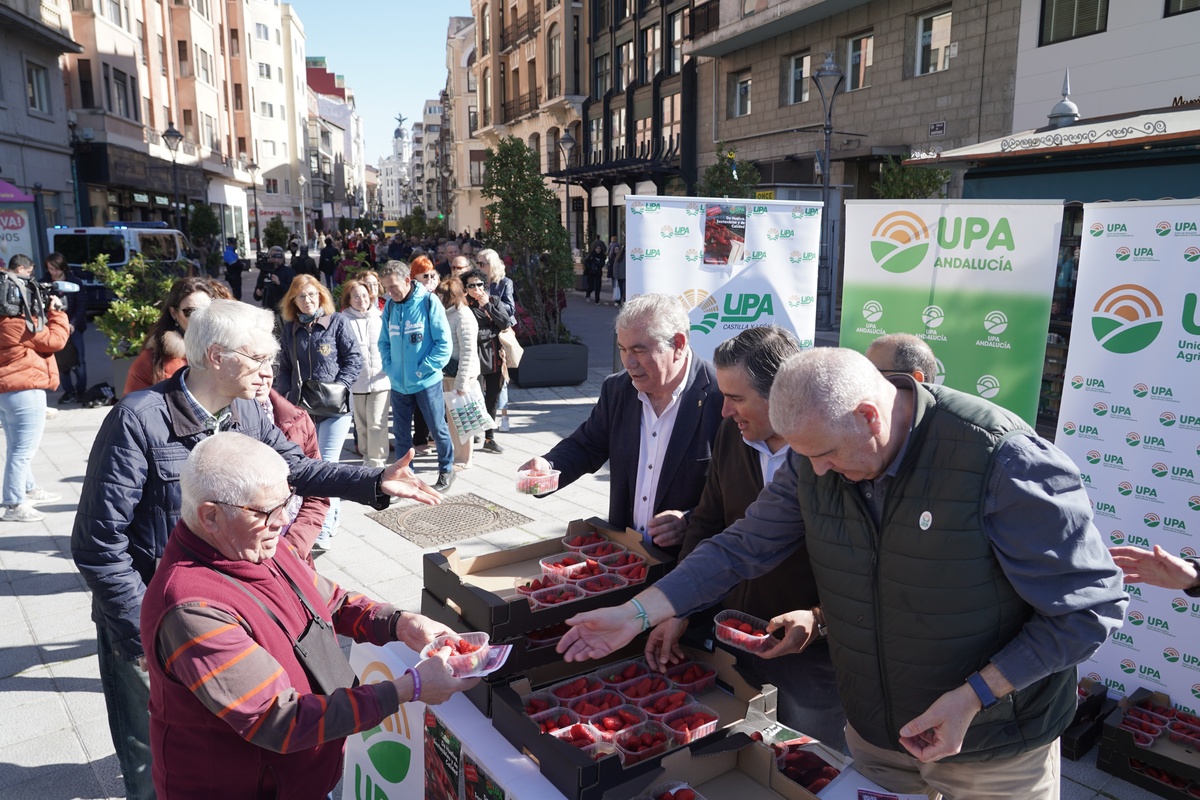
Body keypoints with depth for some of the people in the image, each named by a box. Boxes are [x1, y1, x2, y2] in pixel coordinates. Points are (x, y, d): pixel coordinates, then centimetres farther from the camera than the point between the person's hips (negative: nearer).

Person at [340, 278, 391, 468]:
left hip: (380, 380, -1)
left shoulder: (381, 317, 5)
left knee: (377, 424, -6)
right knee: (361, 425, 13)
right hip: (355, 381, 1)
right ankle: (367, 457, 28)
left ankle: (377, 463, 1)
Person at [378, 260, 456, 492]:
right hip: (398, 383, 4)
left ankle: (446, 469, 27)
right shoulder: (390, 306, 3)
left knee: (438, 429, 8)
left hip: (426, 382, -4)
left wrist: (423, 369, -15)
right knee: (401, 433, 12)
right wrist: (389, 368, -1)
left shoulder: (428, 302, -10)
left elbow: (444, 344, -12)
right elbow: (384, 342, 13)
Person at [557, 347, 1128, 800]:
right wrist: (634, 615, -11)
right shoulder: (813, 462, -11)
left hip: (994, 751, -4)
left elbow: (1090, 608, -19)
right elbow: (741, 549, -4)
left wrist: (973, 696, -24)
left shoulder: (1002, 460, -27)